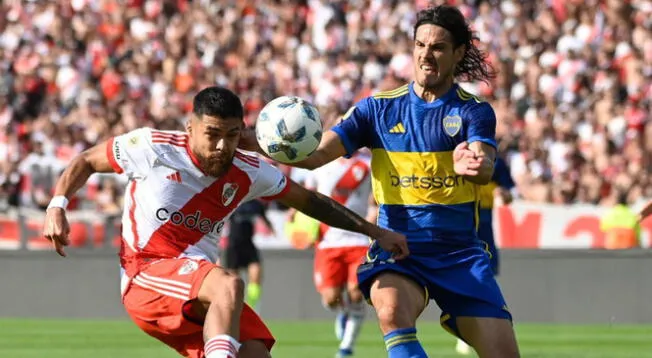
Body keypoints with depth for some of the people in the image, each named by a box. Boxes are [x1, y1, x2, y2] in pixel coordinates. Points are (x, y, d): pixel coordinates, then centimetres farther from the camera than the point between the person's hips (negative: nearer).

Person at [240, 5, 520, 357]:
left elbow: (485, 170, -20)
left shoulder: (474, 111, 0)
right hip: (397, 250, -1)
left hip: (459, 254, 1)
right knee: (392, 309, -35)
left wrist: (473, 164, -45)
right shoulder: (379, 108, 3)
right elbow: (317, 154, -6)